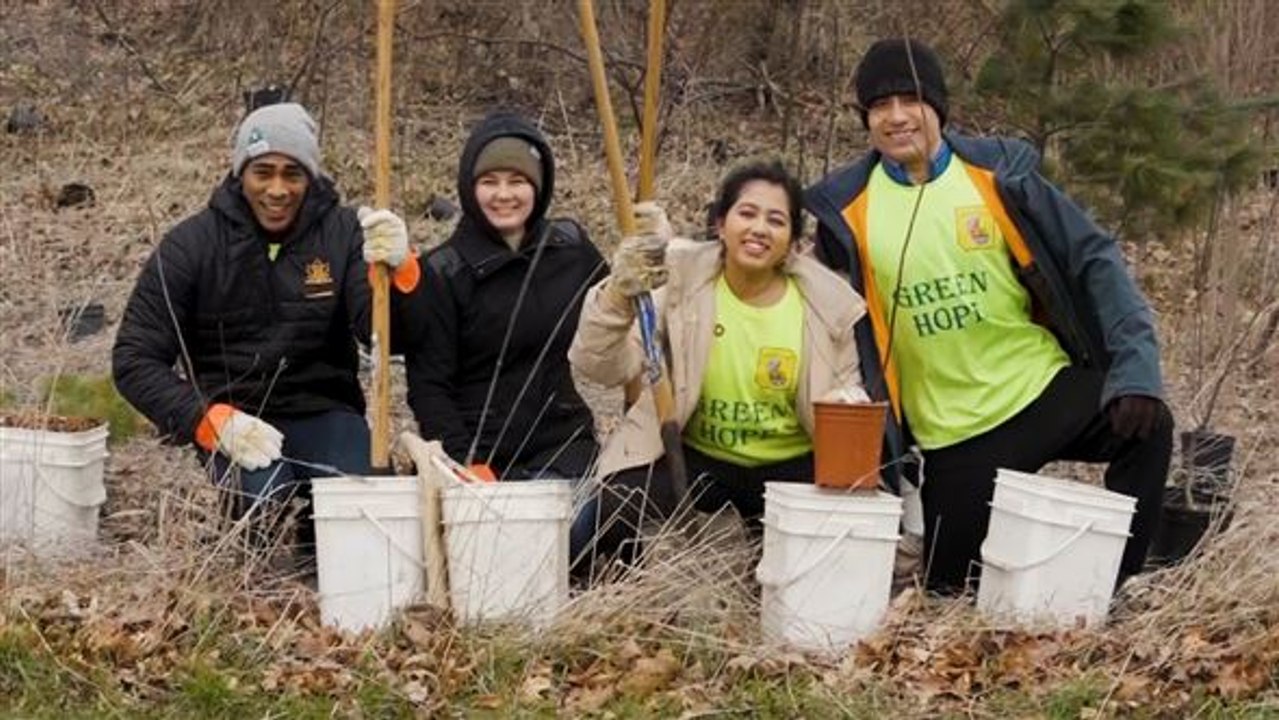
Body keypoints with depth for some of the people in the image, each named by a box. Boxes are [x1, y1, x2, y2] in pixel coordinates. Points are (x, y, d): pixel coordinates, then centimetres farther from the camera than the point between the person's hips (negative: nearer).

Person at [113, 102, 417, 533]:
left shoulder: (342, 232, 2)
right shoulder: (191, 245, -1)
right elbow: (134, 360, -2)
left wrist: (398, 271, -33)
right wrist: (213, 422, -18)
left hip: (324, 412, 1)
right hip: (231, 416, -1)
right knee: (266, 494, -32)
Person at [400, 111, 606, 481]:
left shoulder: (571, 246, 7)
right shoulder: (441, 272, -3)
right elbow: (428, 385, -6)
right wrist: (465, 464, -17)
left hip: (561, 442, 2)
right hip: (476, 446, -2)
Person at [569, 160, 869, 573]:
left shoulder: (827, 303, -6)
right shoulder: (679, 279, -10)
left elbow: (847, 394, 7)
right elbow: (603, 368, -18)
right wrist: (618, 297, -37)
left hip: (791, 465, 2)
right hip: (694, 457, -1)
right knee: (611, 517, -29)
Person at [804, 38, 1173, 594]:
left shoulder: (998, 174, -6)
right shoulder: (846, 208, -3)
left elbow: (1093, 260, -7)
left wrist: (1136, 371, -19)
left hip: (1045, 390, -1)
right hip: (949, 434, 1)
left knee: (1144, 427, -27)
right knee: (949, 591, 4)